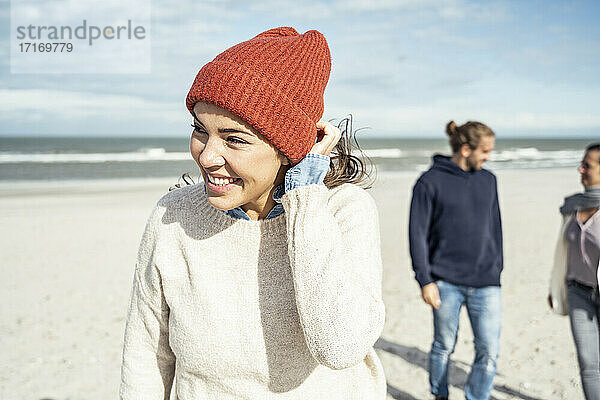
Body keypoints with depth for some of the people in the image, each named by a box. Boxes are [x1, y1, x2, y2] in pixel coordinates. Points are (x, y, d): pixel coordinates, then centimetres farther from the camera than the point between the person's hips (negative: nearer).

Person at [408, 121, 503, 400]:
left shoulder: (488, 180, 9)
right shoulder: (430, 182, -6)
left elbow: (495, 227, 18)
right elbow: (418, 234, -6)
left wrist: (496, 270, 17)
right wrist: (425, 281, -11)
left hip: (485, 283, 4)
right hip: (446, 282, -3)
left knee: (489, 351, -1)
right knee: (444, 346, 11)